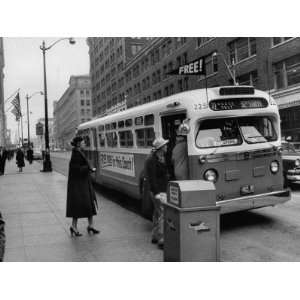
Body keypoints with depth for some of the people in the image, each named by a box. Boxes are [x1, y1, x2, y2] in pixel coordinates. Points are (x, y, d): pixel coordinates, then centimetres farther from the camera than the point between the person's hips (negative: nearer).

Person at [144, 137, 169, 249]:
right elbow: (152, 178, -21)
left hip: (162, 190, 10)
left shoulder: (162, 157, 10)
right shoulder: (152, 160, -18)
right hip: (159, 192, -10)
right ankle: (162, 240, -7)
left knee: (157, 213, 18)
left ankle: (155, 236, 30)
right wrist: (157, 193, -23)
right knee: (163, 214, -11)